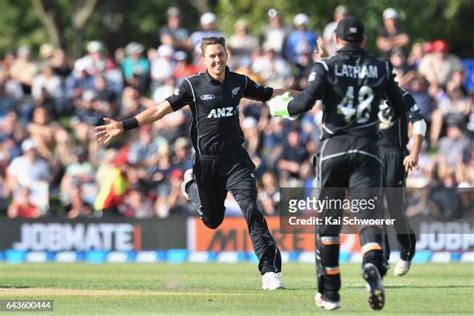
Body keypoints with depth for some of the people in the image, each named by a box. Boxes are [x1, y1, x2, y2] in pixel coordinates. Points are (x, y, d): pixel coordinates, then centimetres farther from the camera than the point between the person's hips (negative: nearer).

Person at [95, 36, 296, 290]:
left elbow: (268, 94, 18)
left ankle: (270, 270, -13)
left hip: (235, 158, 1)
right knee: (212, 220, 13)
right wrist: (124, 126, -21)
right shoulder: (193, 85, -7)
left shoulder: (239, 82, 3)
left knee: (251, 210, -16)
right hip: (206, 161, -1)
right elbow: (162, 109, -12)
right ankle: (192, 184, 46)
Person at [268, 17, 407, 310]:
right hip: (368, 148, 1)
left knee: (328, 220, 12)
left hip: (334, 148, -1)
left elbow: (305, 101, -12)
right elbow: (400, 106, 14)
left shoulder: (327, 66, 0)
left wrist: (280, 106, 8)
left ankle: (329, 293, 17)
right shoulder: (380, 68, 8)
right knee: (370, 216, -7)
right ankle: (373, 265, -39)